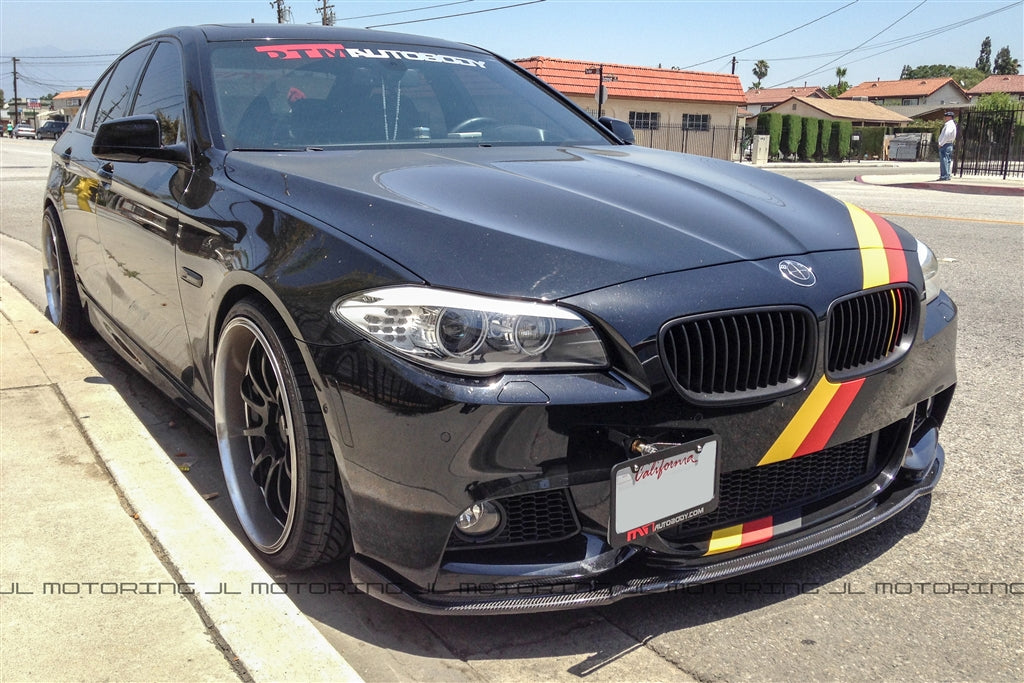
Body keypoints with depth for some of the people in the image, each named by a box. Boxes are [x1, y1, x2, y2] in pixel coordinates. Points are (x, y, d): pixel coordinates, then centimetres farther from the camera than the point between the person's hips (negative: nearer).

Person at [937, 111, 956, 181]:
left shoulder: (949, 124, -13)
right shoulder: (953, 124, 19)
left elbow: (946, 135, -22)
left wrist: (941, 144, -17)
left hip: (945, 144, -10)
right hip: (949, 144, 10)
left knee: (944, 160, -11)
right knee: (948, 160, 11)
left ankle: (944, 176, -14)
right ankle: (947, 175, 15)